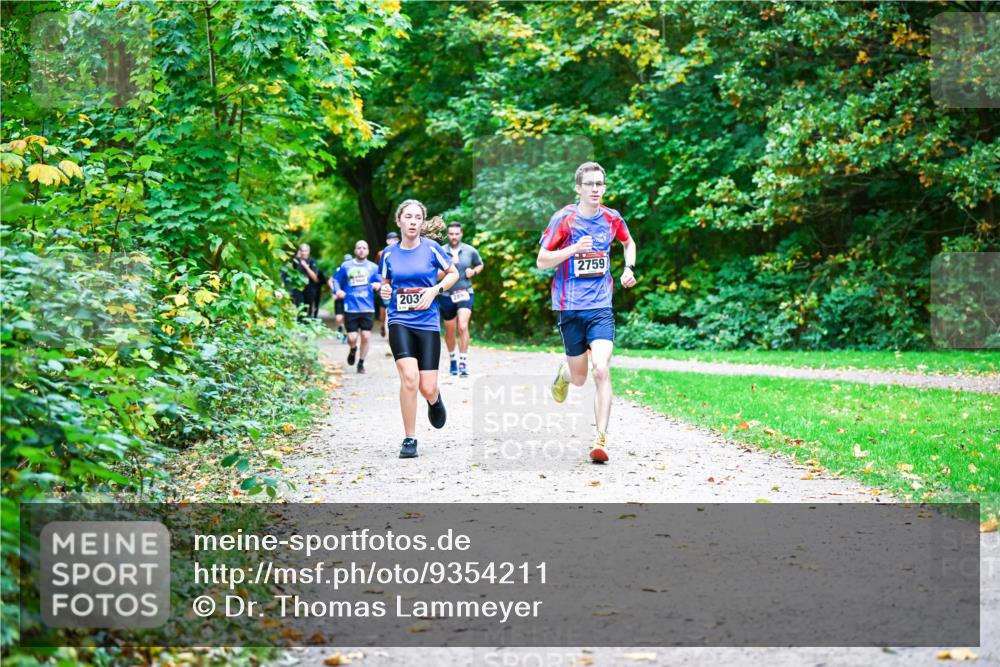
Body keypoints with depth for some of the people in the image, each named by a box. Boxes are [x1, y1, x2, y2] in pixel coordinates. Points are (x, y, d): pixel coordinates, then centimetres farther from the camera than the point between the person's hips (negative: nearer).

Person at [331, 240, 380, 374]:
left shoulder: (373, 267, 8)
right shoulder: (345, 266, 6)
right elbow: (335, 280, 10)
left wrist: (378, 285, -14)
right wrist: (337, 290, -9)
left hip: (368, 308, 1)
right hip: (351, 308, -1)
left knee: (365, 337, -3)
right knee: (352, 338, -4)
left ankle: (361, 363, 16)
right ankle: (353, 350, 33)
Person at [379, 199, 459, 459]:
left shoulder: (431, 248, -1)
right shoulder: (389, 254, 4)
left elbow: (454, 273, 11)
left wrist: (435, 290, -6)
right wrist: (384, 291, -4)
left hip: (428, 323, 0)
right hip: (400, 322, 0)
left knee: (427, 388, -3)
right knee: (409, 378, -21)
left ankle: (434, 399, 39)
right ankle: (409, 439, -7)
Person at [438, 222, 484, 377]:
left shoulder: (471, 251, 1)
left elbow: (480, 265, 19)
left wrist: (474, 271, -4)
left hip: (465, 293, -1)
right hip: (447, 295, 1)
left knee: (463, 326, -18)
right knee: (449, 330, 12)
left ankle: (463, 362, -14)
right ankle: (452, 359, 33)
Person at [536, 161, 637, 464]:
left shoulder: (612, 218, 4)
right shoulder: (564, 218, -6)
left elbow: (629, 242, 26)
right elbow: (541, 261, -5)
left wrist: (629, 269, 8)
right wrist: (573, 249, -20)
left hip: (601, 306, 1)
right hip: (570, 306, -1)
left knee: (601, 371, -16)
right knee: (579, 377, 10)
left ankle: (600, 440, -13)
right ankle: (564, 371, 48)